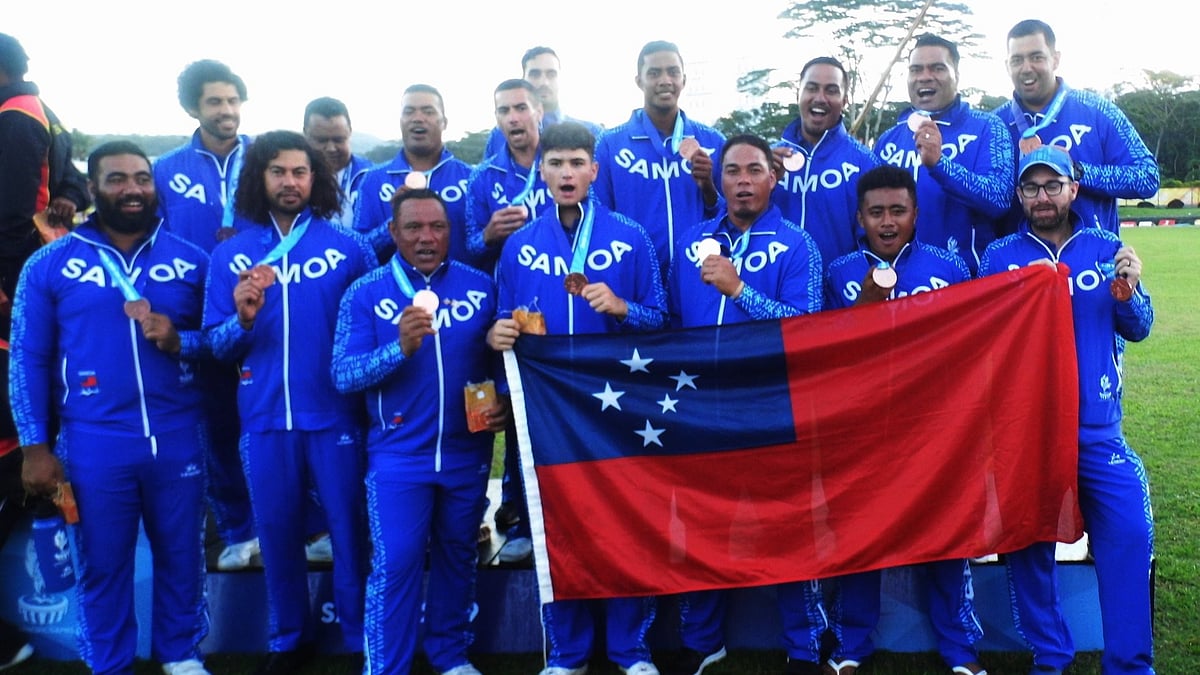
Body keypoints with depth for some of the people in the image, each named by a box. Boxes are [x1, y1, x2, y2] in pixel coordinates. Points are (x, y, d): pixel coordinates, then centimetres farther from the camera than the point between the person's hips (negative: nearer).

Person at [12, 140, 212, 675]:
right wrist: (36, 447, -4)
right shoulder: (50, 265, 0)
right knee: (103, 566, 11)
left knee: (181, 556, 14)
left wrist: (179, 340, -14)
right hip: (93, 445, -1)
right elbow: (28, 360, 0)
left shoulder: (191, 260, 4)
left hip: (179, 440, 2)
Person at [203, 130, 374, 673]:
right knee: (276, 531, 13)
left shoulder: (348, 247, -1)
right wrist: (242, 319, -17)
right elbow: (217, 346, 3)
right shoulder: (229, 255, 5)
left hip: (335, 414, -2)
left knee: (348, 527, 6)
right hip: (264, 419, 2)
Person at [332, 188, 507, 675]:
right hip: (398, 455, -2)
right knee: (395, 565, -1)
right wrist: (400, 349, -27)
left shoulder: (481, 286, 1)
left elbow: (501, 356, 6)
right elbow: (342, 375, -13)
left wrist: (503, 402, -12)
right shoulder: (366, 293, -5)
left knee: (458, 557, 16)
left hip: (468, 452, 3)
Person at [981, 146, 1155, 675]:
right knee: (1026, 542, 3)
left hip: (1096, 426, 1)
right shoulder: (1000, 256, 5)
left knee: (1129, 534, -10)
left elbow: (1138, 329, 5)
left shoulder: (1107, 250, 9)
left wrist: (1129, 291, -13)